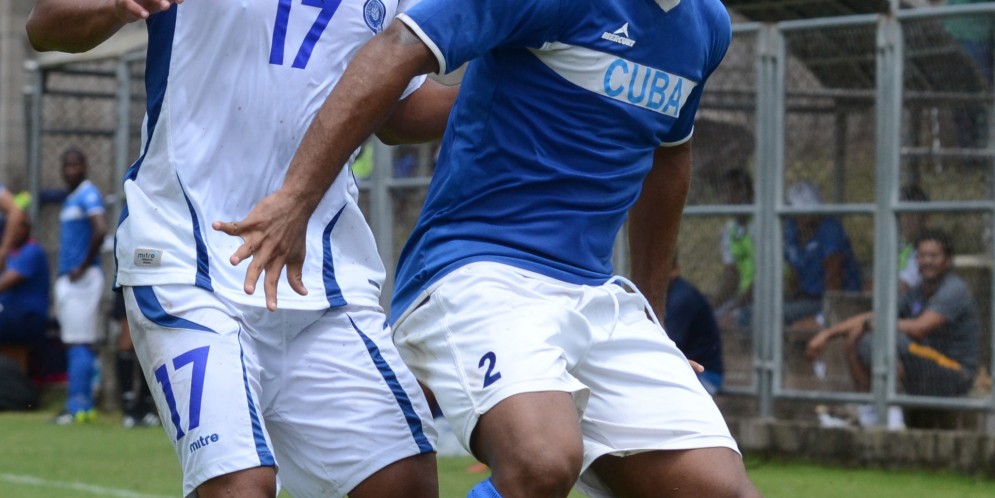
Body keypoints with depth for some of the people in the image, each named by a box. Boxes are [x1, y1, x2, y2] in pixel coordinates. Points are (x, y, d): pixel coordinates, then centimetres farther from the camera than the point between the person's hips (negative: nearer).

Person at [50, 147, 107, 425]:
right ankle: (84, 406, 12)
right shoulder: (70, 199, 20)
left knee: (79, 345, -11)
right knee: (75, 346, 9)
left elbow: (100, 230, -24)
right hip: (68, 278, 10)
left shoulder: (88, 195, -10)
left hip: (82, 278, -10)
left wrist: (83, 267, -20)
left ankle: (77, 407, -13)